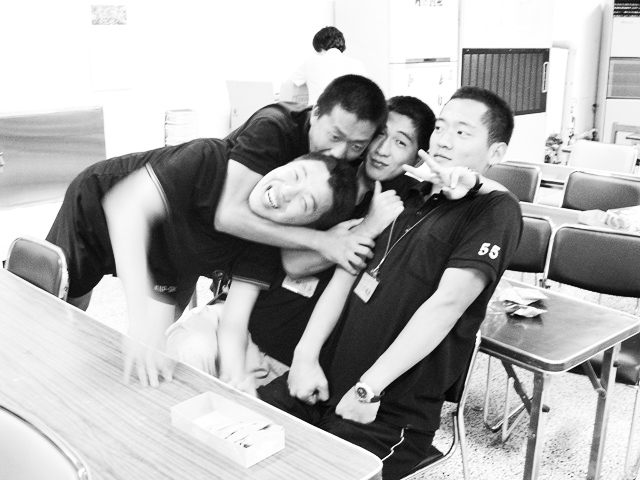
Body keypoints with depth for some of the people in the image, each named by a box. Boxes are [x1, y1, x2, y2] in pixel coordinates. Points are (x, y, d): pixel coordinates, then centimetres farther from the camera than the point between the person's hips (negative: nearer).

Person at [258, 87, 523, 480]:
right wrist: (306, 354, -4)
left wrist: (367, 389, -20)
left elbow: (446, 303, -17)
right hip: (326, 378, 6)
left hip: (392, 413, -5)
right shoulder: (404, 193, 14)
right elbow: (346, 274, 8)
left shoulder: (495, 210, -6)